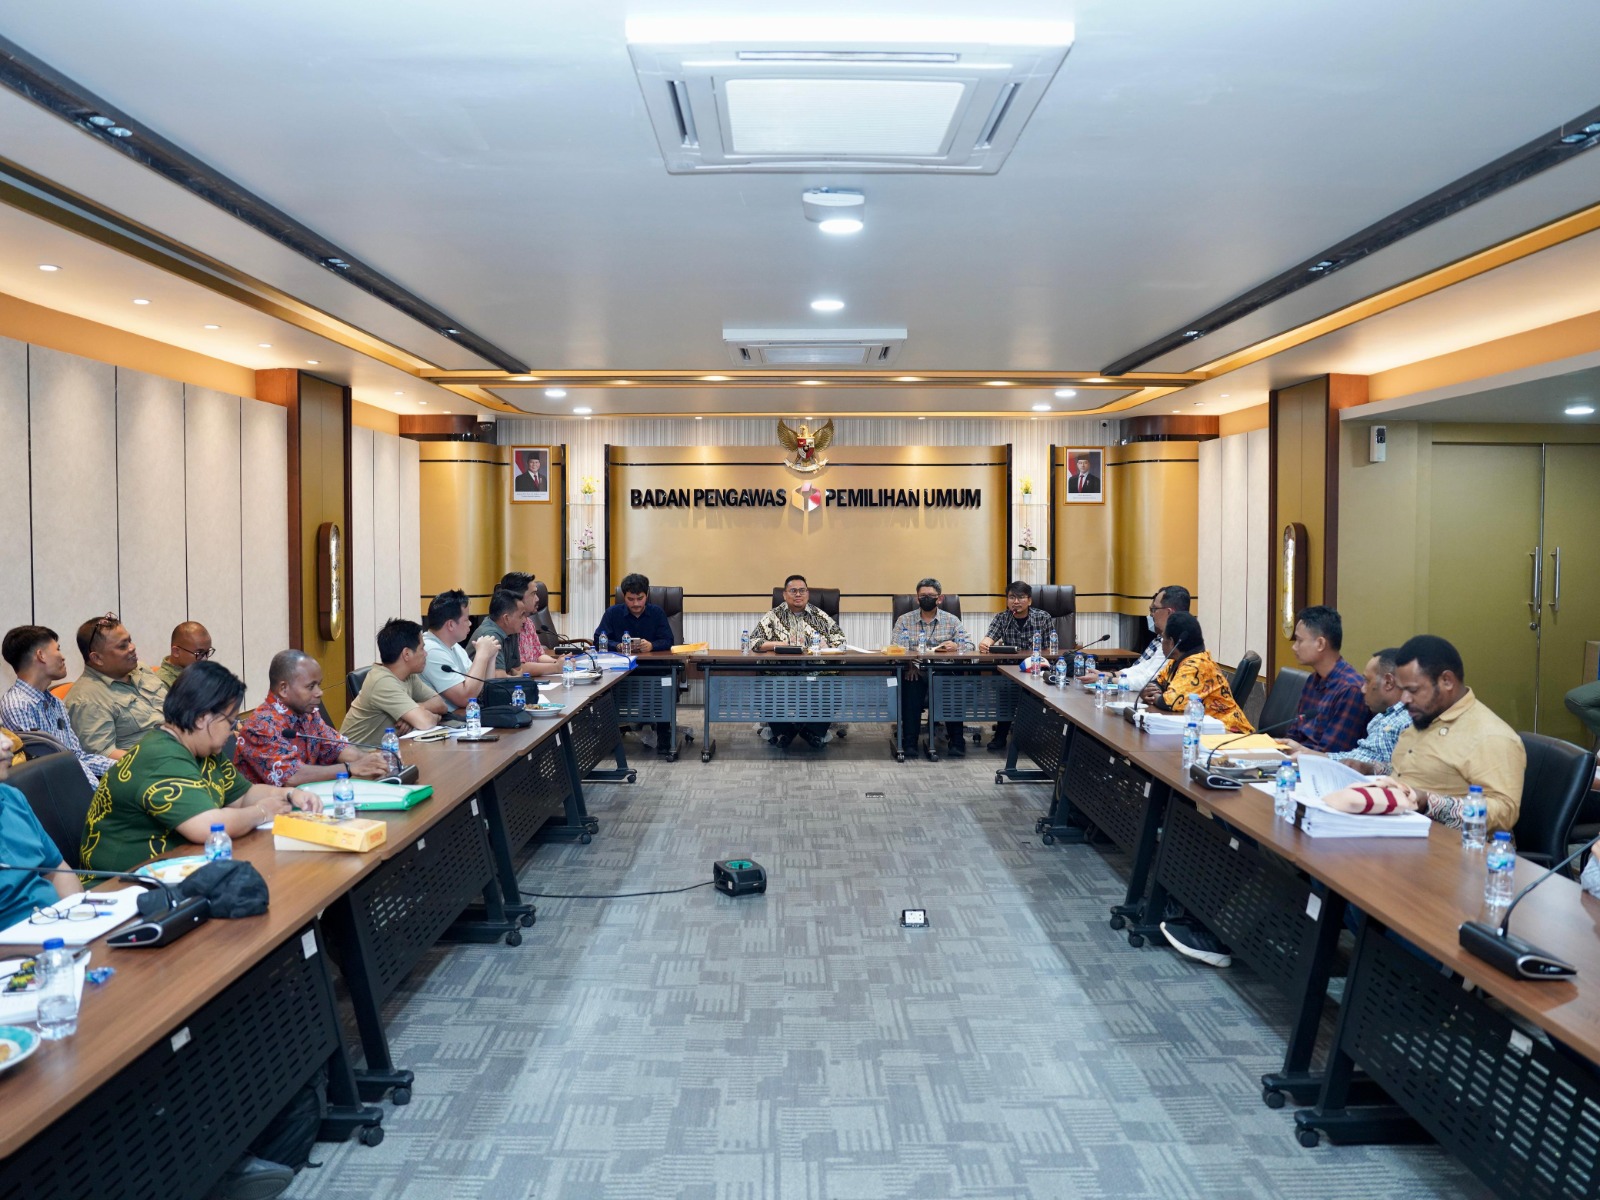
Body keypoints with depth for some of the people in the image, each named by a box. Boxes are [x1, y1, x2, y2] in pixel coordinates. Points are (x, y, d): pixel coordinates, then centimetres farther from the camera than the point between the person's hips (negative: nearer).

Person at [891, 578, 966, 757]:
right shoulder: (904, 620, 11)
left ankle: (956, 741, -18)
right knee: (911, 686, -32)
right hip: (915, 672, 0)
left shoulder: (952, 621, 13)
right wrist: (910, 664, -23)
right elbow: (896, 649, -3)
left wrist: (955, 645, -22)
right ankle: (909, 742, -25)